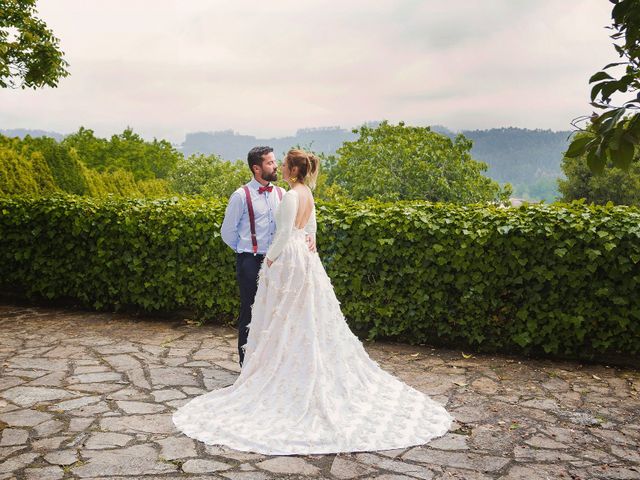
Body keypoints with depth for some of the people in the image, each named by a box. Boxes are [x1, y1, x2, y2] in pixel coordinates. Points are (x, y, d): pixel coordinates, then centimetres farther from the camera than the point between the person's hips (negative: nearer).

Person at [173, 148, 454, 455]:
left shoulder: (291, 195, -17)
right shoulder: (308, 194, 10)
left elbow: (285, 233, -20)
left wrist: (269, 261, -11)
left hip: (288, 259, -9)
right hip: (306, 257, 9)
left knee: (283, 322, -1)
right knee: (309, 320, 14)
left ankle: (280, 374, 6)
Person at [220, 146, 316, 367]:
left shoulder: (281, 194, 6)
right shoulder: (241, 196, -7)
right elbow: (227, 232, 1)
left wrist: (310, 233, -19)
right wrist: (245, 250, 8)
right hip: (250, 262, -4)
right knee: (250, 311, 3)